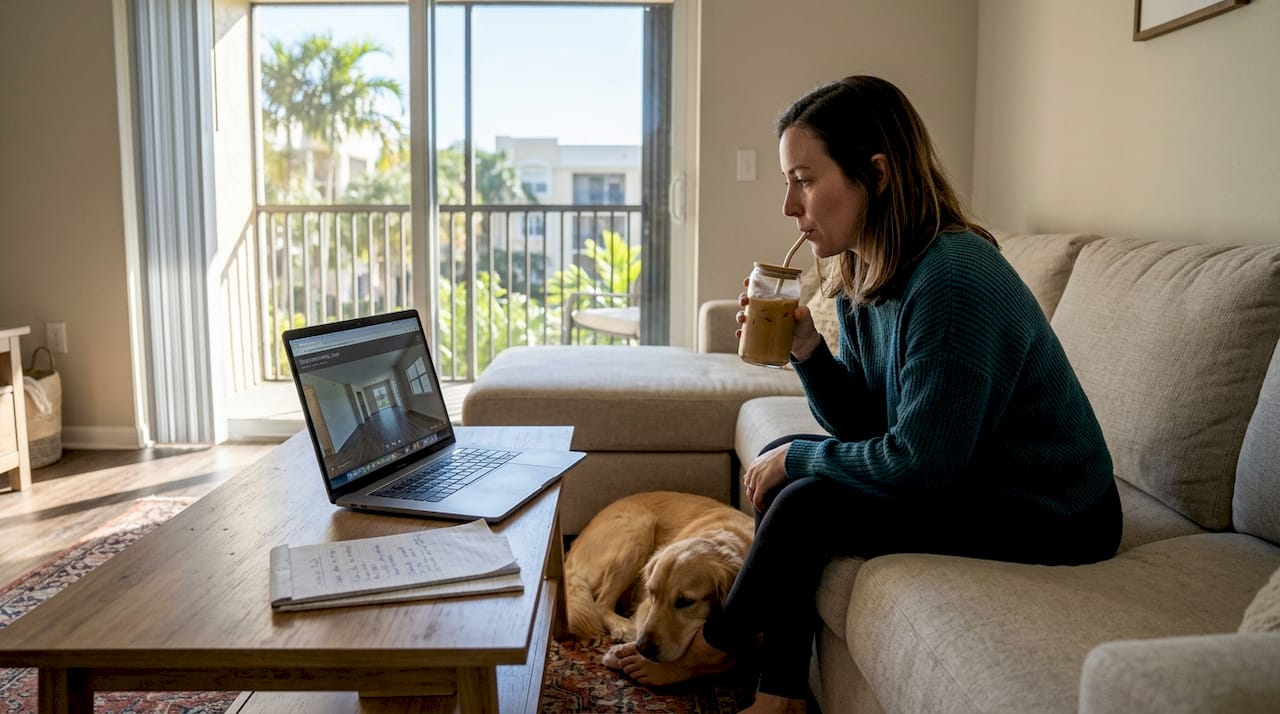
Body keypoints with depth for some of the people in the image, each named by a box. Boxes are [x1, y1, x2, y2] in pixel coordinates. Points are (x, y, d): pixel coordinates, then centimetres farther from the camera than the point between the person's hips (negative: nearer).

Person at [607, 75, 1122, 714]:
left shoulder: (954, 280, -29)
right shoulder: (864, 273, 0)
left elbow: (919, 463, -27)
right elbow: (863, 425, 5)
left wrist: (797, 458, -12)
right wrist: (806, 349, -12)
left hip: (1050, 517, -9)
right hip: (968, 475, 9)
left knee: (805, 504, -17)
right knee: (782, 464, 4)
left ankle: (717, 645, 12)